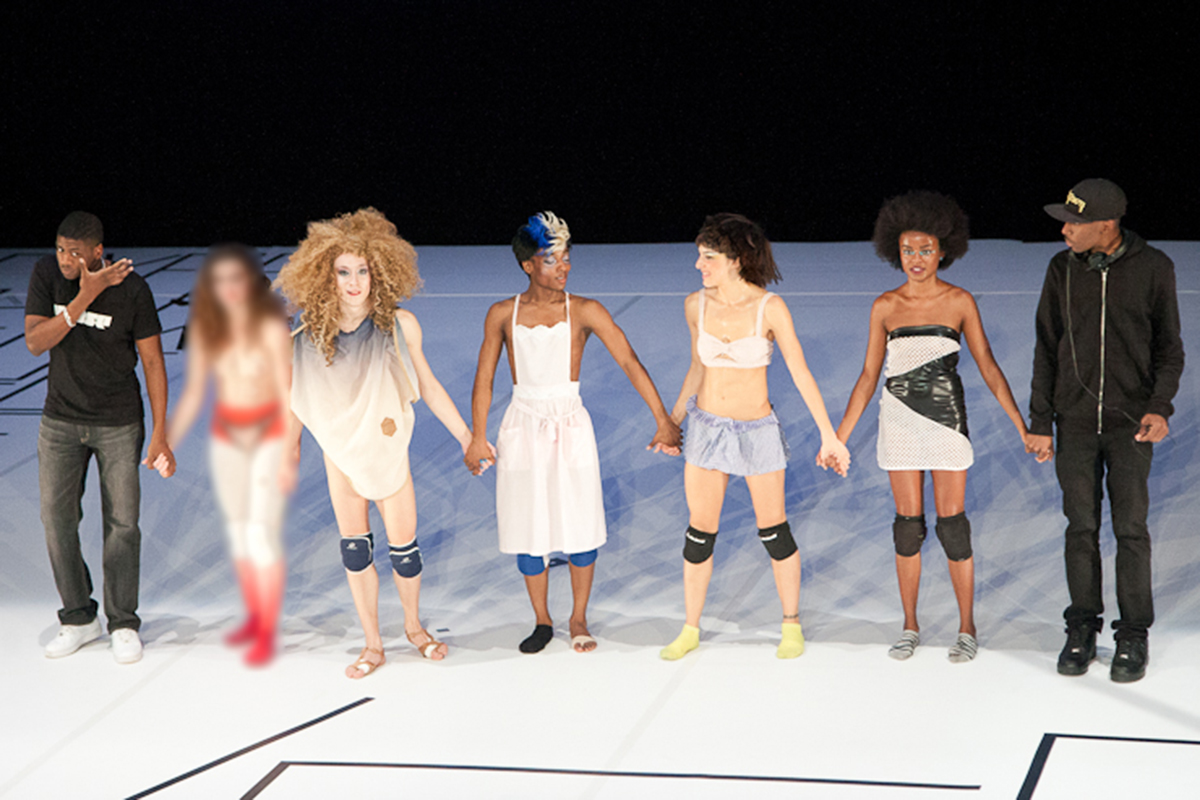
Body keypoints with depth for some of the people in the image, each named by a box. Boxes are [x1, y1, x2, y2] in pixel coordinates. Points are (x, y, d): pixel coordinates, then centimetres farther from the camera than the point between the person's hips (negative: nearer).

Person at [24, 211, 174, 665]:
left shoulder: (132, 290, -16)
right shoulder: (46, 274, -10)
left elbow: (152, 360, -11)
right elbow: (35, 342, -19)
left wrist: (160, 434, -14)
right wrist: (86, 296, -29)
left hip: (119, 423, -2)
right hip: (61, 420, 2)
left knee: (122, 522, -1)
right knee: (57, 518, 1)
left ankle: (123, 624, 12)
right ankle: (78, 619, 16)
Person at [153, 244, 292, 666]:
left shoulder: (271, 327, -18)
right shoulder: (205, 328, -4)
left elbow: (288, 392, -16)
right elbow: (193, 392, 2)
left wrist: (289, 457, -18)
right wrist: (168, 444, -6)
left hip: (268, 433, -5)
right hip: (227, 435, 5)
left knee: (263, 534, -9)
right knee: (238, 531, 12)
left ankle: (267, 633, 0)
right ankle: (254, 616, 28)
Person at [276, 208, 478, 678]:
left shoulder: (399, 326, -13)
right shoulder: (311, 336, -11)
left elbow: (427, 385, -3)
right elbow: (295, 393, 3)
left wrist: (466, 436, 1)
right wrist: (288, 446, 11)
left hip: (388, 448, -1)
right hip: (341, 450, 1)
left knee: (403, 544, 5)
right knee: (354, 545, 6)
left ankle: (413, 625, 33)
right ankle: (373, 644, 21)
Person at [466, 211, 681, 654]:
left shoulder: (584, 312, -4)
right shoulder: (503, 314, 0)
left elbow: (630, 361, -10)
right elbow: (484, 380, 6)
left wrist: (663, 420, -18)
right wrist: (477, 437, -1)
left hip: (570, 426, -1)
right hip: (522, 428, 1)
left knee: (580, 526, 0)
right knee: (527, 529, 5)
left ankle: (578, 620, 19)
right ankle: (542, 622, 22)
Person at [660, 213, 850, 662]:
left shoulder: (769, 308, -16)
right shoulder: (696, 306, -4)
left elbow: (800, 373, -12)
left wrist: (829, 436, -11)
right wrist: (673, 419, 21)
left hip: (757, 431, -3)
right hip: (706, 426, 3)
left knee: (773, 530, 7)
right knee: (700, 531, 6)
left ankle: (791, 624, 25)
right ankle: (690, 630, 19)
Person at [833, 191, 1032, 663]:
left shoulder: (960, 302, -2)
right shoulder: (885, 307, 3)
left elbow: (987, 367, 0)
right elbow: (869, 375, 8)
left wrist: (1023, 426, -5)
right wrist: (840, 436, 6)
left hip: (946, 419, -2)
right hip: (900, 420, 2)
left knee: (952, 524, -3)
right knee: (908, 523, 4)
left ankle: (967, 629, 8)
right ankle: (910, 627, 15)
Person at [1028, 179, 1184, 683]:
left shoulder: (1153, 268, -6)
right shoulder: (1062, 269, 0)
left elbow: (1168, 348, 0)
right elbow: (1047, 350, 5)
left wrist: (1160, 408, -16)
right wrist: (1039, 424, 2)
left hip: (1130, 423, -2)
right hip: (1075, 422, 2)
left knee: (1130, 528, 0)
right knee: (1081, 528, 6)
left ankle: (1133, 636, 10)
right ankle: (1082, 630, 17)